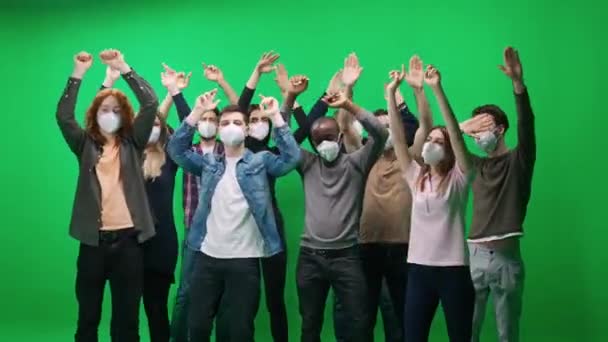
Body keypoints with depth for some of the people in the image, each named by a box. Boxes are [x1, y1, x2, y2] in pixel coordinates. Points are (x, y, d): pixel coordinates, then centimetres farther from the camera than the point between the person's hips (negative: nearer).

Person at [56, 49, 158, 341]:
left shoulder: (132, 143, 8)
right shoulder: (85, 144, 10)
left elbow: (151, 104, -2)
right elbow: (63, 115, -5)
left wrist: (123, 68, -6)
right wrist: (78, 74, -10)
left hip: (127, 239, 0)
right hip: (93, 240, 1)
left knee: (126, 318, 5)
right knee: (87, 317, 8)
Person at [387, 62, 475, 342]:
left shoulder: (459, 178, -2)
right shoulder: (416, 177, 8)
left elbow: (455, 132, -15)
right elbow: (398, 137, 2)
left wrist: (437, 89, -23)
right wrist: (391, 92, -5)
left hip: (453, 269, -3)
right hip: (419, 268, 4)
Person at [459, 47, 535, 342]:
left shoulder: (518, 161, 1)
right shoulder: (476, 165, 14)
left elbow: (526, 125, -16)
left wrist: (518, 82, -31)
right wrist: (462, 128, -7)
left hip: (506, 256, -3)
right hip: (475, 254, 3)